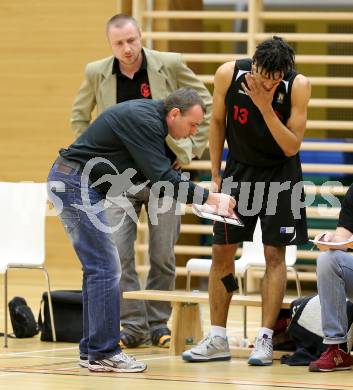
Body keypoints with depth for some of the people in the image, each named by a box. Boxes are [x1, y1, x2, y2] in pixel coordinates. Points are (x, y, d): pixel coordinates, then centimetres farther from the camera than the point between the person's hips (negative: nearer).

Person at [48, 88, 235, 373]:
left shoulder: (149, 117, 11)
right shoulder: (143, 121, -20)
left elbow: (157, 175, 14)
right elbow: (162, 179, -24)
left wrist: (196, 197, 1)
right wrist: (210, 198, -21)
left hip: (71, 182, 11)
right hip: (77, 183, -11)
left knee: (98, 269, 12)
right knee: (106, 269, -10)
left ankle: (91, 350, 15)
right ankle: (104, 353, -8)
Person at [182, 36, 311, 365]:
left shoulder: (298, 85, -23)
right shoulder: (229, 74, -19)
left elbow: (292, 147, -23)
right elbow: (217, 122, -2)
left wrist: (265, 106, -34)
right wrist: (216, 177, -1)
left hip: (279, 174, -2)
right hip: (239, 169, 2)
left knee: (274, 253, -7)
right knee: (221, 251, 1)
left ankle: (265, 339, -2)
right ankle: (217, 340, 8)